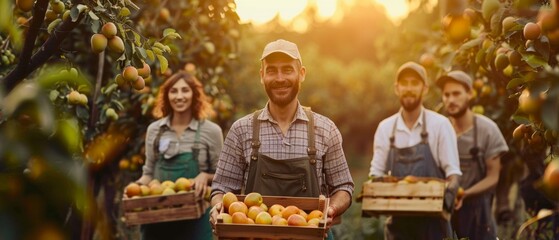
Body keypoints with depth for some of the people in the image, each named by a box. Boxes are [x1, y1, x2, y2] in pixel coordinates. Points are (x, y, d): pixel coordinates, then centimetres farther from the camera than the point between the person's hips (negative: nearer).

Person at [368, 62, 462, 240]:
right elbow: (377, 172, 8)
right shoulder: (385, 128, 6)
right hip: (398, 221, 2)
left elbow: (453, 172, -3)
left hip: (432, 220, -2)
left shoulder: (440, 124, -2)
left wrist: (447, 193, -23)